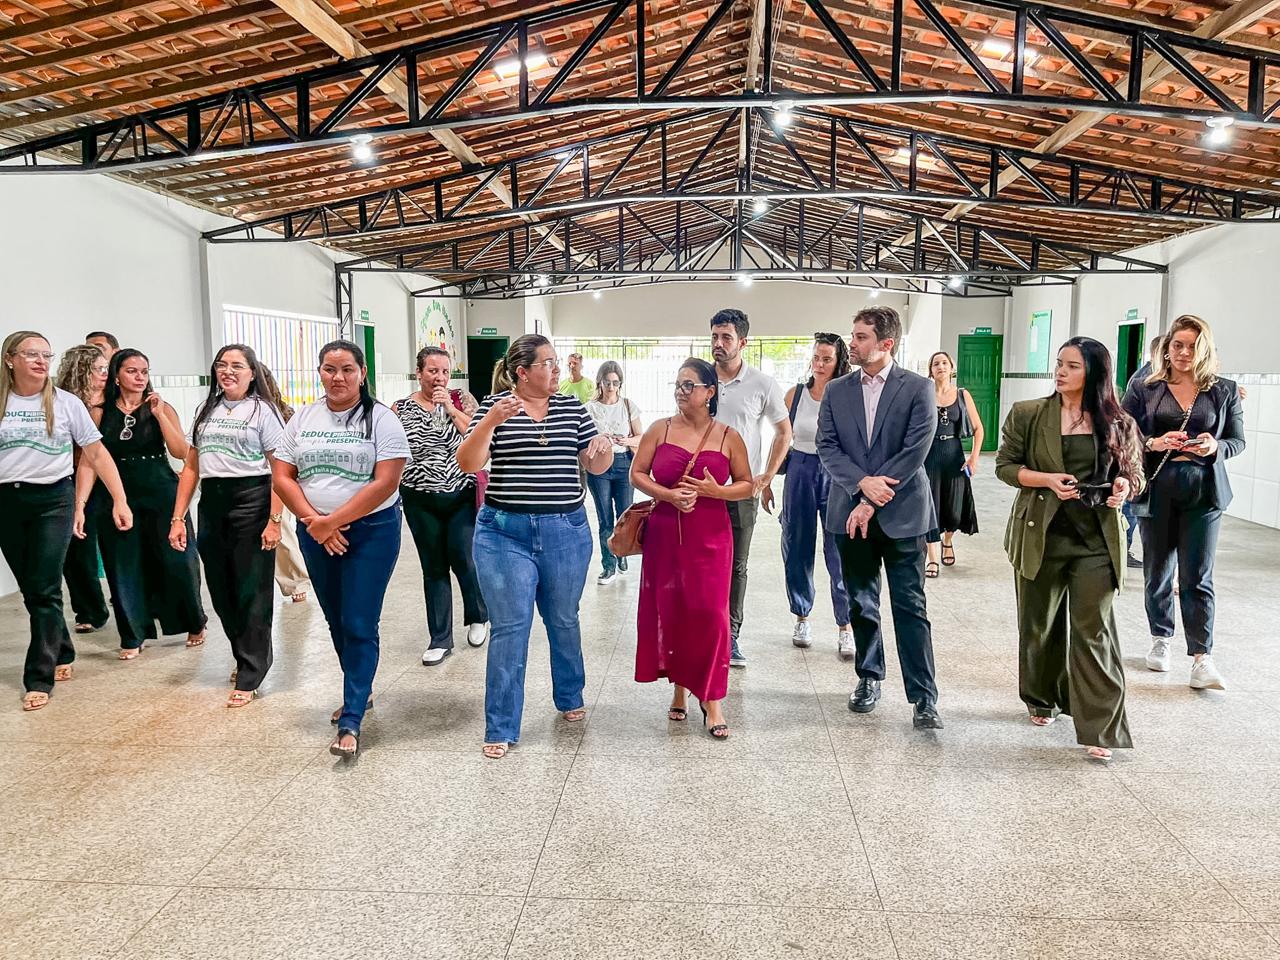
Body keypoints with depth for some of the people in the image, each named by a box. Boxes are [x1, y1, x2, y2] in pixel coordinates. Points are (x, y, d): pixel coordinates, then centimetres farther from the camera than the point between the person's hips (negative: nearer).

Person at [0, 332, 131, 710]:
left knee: (45, 590, -6)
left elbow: (97, 455, 0)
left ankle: (39, 679, 0)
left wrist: (120, 500, -7)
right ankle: (62, 654, 30)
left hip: (53, 499, -2)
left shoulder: (66, 403, 0)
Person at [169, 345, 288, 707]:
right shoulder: (205, 410, 15)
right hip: (212, 504, 6)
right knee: (220, 589, 11)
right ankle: (248, 656, 30)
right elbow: (190, 468, 15)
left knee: (252, 592, -2)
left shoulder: (263, 410, -1)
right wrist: (178, 517, 8)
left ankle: (249, 677, 6)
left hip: (251, 502, -6)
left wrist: (274, 520, -17)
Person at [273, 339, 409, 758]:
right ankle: (359, 691, 36)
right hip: (316, 534, 5)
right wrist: (313, 520, -11)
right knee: (337, 622, 16)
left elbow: (386, 482, -15)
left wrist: (333, 521, -16)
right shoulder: (303, 418, 6)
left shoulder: (380, 418, -8)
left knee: (359, 626, -5)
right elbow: (282, 476, 4)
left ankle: (350, 722, 0)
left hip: (371, 532, -5)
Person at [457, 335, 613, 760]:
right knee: (509, 629, -1)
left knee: (564, 621, 17)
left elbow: (595, 466, 8)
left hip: (567, 533, 3)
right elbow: (467, 463, -12)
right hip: (505, 533, -3)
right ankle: (501, 729, 10)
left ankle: (570, 698, 40)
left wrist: (603, 451, -14)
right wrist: (490, 421, -26)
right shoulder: (494, 406, -3)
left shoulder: (572, 407, 6)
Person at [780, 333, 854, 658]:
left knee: (839, 552, -3)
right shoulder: (796, 394, 4)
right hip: (800, 473, 2)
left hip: (837, 476, -2)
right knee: (797, 549, 9)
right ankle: (801, 617, 26)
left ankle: (845, 626, 8)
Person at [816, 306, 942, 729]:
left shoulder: (918, 388, -4)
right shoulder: (837, 391, 7)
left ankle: (924, 698, 3)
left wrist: (871, 503, -13)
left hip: (901, 514, -4)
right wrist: (862, 483, -16)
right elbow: (827, 447, 2)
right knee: (861, 603, 13)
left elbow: (914, 451, -11)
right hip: (851, 512, 4)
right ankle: (869, 678, 29)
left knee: (910, 607, -2)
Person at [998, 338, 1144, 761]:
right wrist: (1047, 480, -15)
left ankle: (1100, 730, 2)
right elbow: (1005, 464, 2)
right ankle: (1042, 699, 35)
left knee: (1094, 631, -3)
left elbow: (1133, 474, 13)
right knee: (1039, 625, 13)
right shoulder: (1028, 414, 0)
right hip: (1040, 535, 1)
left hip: (1096, 540, 0)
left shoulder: (1118, 424, 3)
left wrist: (1123, 488, -11)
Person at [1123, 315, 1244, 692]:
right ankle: (1160, 640, 29)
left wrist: (1215, 447, -15)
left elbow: (1238, 440, 7)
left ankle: (1202, 658, -2)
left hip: (1203, 492, -1)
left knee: (1198, 577, -4)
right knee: (1158, 572, 12)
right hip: (1156, 490, 1)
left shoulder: (1224, 390, 4)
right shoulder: (1143, 389, 2)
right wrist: (1155, 444, -18)